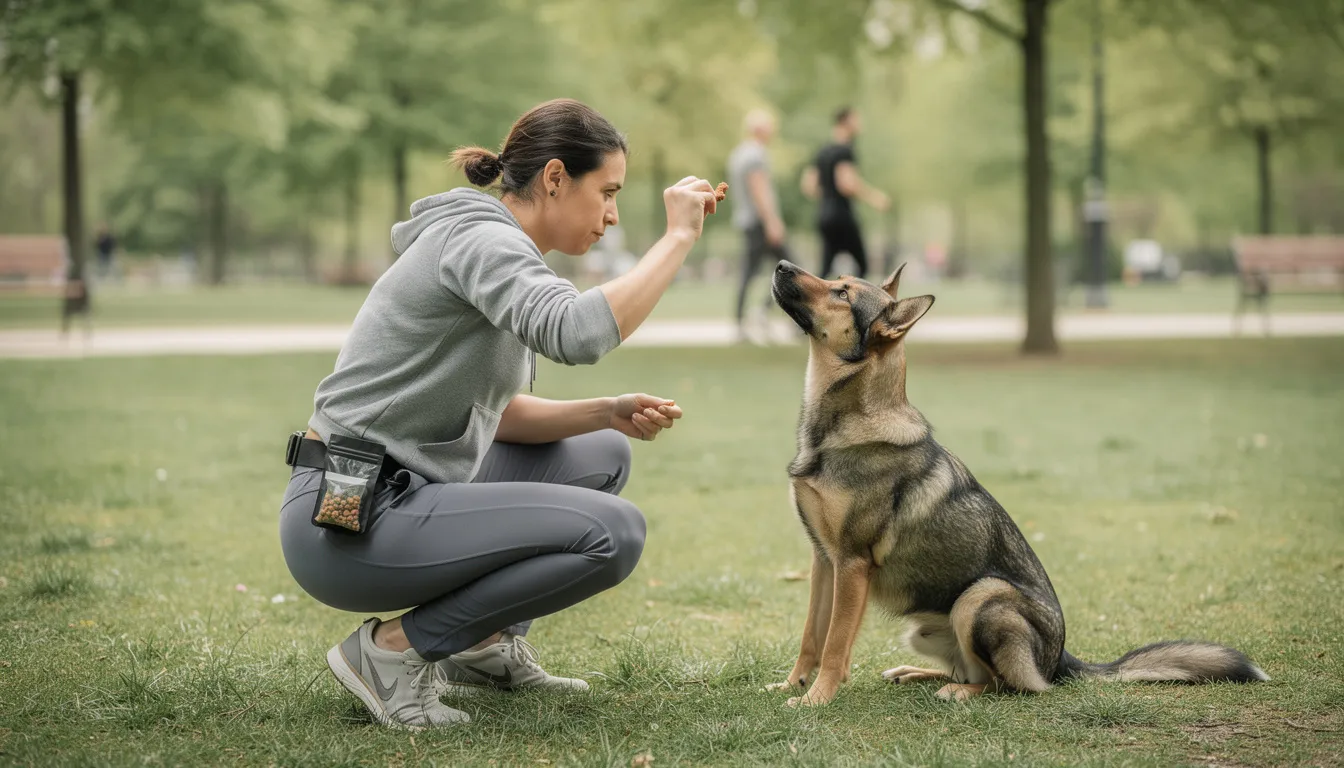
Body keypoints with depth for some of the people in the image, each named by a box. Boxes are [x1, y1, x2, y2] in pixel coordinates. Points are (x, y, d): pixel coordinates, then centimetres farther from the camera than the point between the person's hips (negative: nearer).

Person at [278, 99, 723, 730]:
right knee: (612, 532, -20)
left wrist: (608, 412, 4)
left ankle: (488, 643, 17)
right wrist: (678, 237, -24)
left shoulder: (494, 244, 16)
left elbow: (494, 412, 18)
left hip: (398, 493, 10)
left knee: (605, 455, 19)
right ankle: (393, 648, -10)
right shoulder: (480, 239, -15)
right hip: (349, 522, -10)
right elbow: (579, 334, -35)